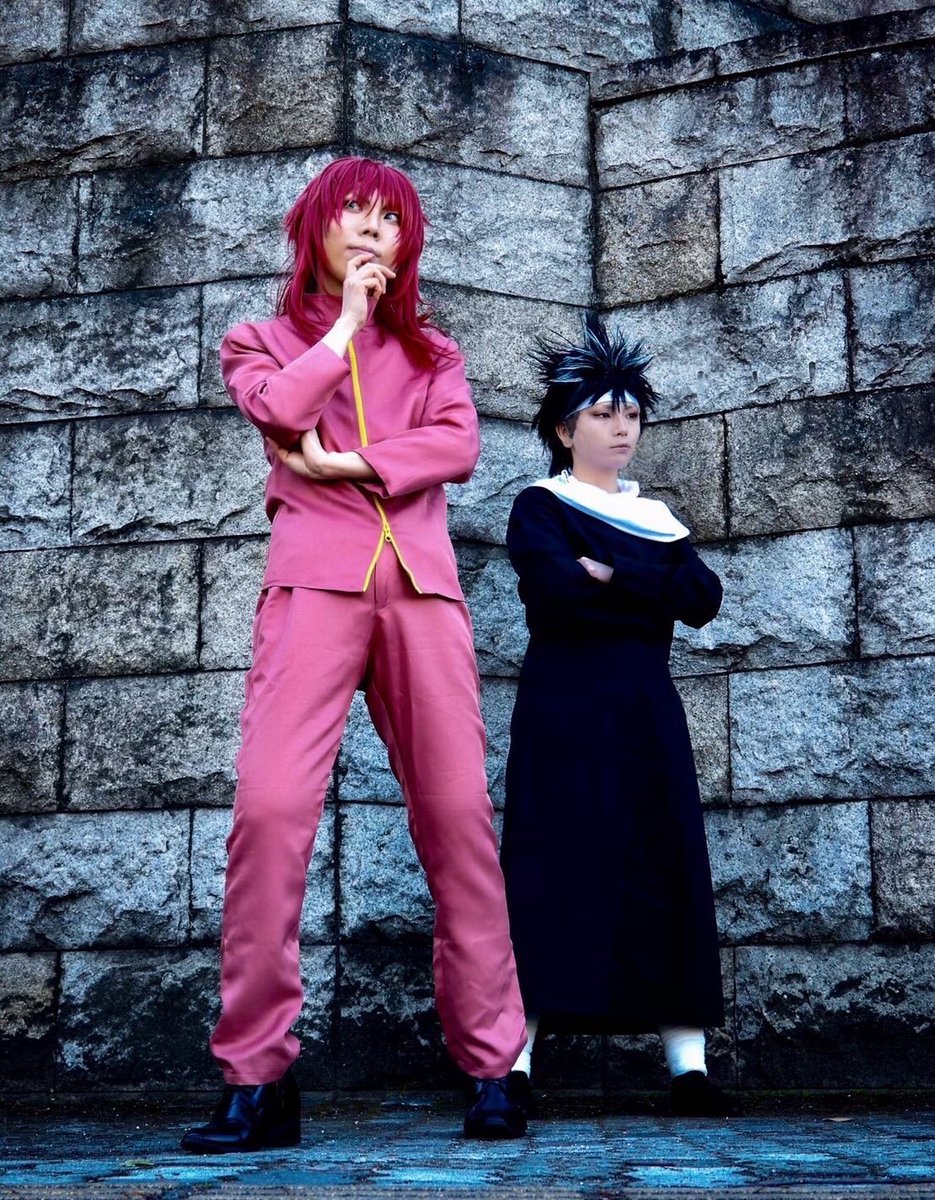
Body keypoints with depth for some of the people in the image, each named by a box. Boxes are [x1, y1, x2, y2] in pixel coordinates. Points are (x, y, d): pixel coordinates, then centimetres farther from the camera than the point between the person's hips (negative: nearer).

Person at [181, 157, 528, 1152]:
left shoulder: (430, 351, 25)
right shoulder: (262, 340, 20)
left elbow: (459, 446, 5)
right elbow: (282, 410, -4)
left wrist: (351, 464, -5)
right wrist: (347, 324, 8)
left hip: (420, 583, 2)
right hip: (315, 576, -2)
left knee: (458, 816, -7)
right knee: (270, 804, -18)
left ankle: (490, 1068, -2)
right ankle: (257, 1077, -13)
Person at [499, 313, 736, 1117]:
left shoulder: (659, 520, 20)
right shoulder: (539, 507, 6)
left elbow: (705, 598, 3)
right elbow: (559, 589, -14)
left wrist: (613, 577, -7)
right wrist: (653, 595, -5)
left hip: (647, 710, 5)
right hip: (565, 709, -5)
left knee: (667, 869, -1)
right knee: (555, 867, -11)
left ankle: (689, 1063, -2)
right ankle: (516, 1058, -11)